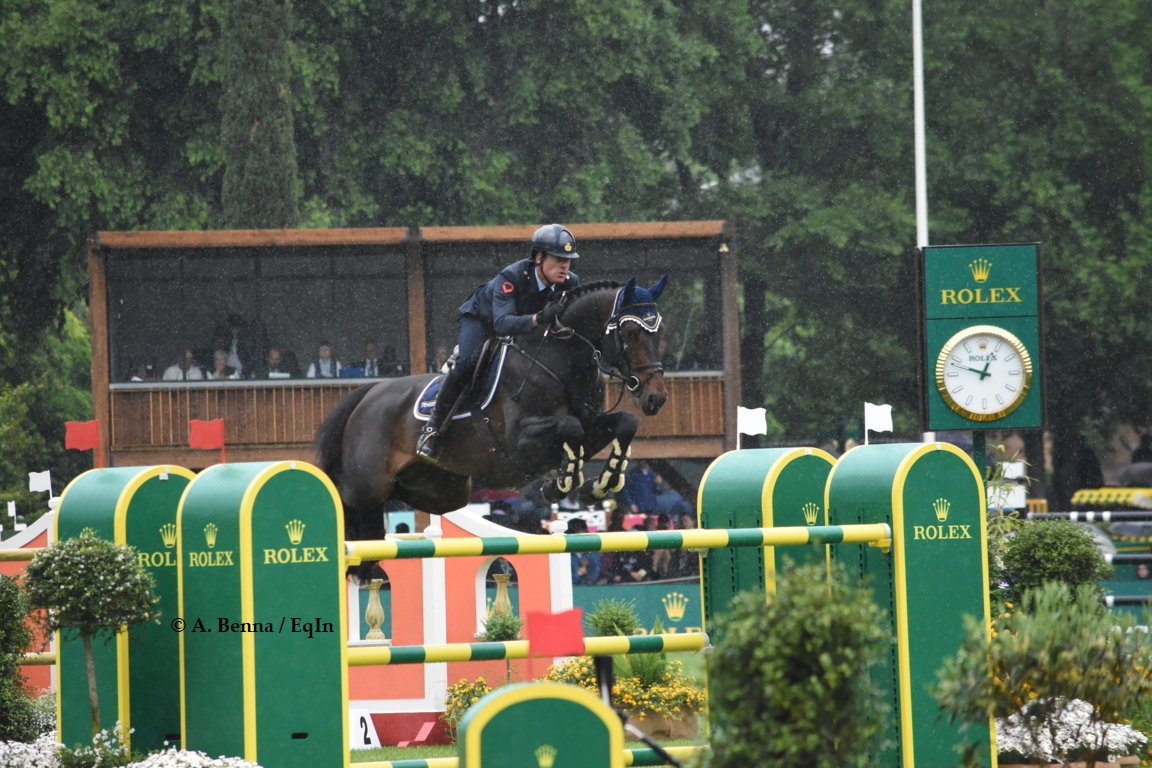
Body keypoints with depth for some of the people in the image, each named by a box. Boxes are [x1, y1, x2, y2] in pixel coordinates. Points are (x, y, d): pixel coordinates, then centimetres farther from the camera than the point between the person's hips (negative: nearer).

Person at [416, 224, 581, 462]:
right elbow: (502, 323, -53)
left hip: (526, 328, 6)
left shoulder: (570, 283, -24)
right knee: (467, 363, -31)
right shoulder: (510, 278, -40)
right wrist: (538, 319, -69)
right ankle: (434, 426, -19)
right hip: (479, 318, -6)